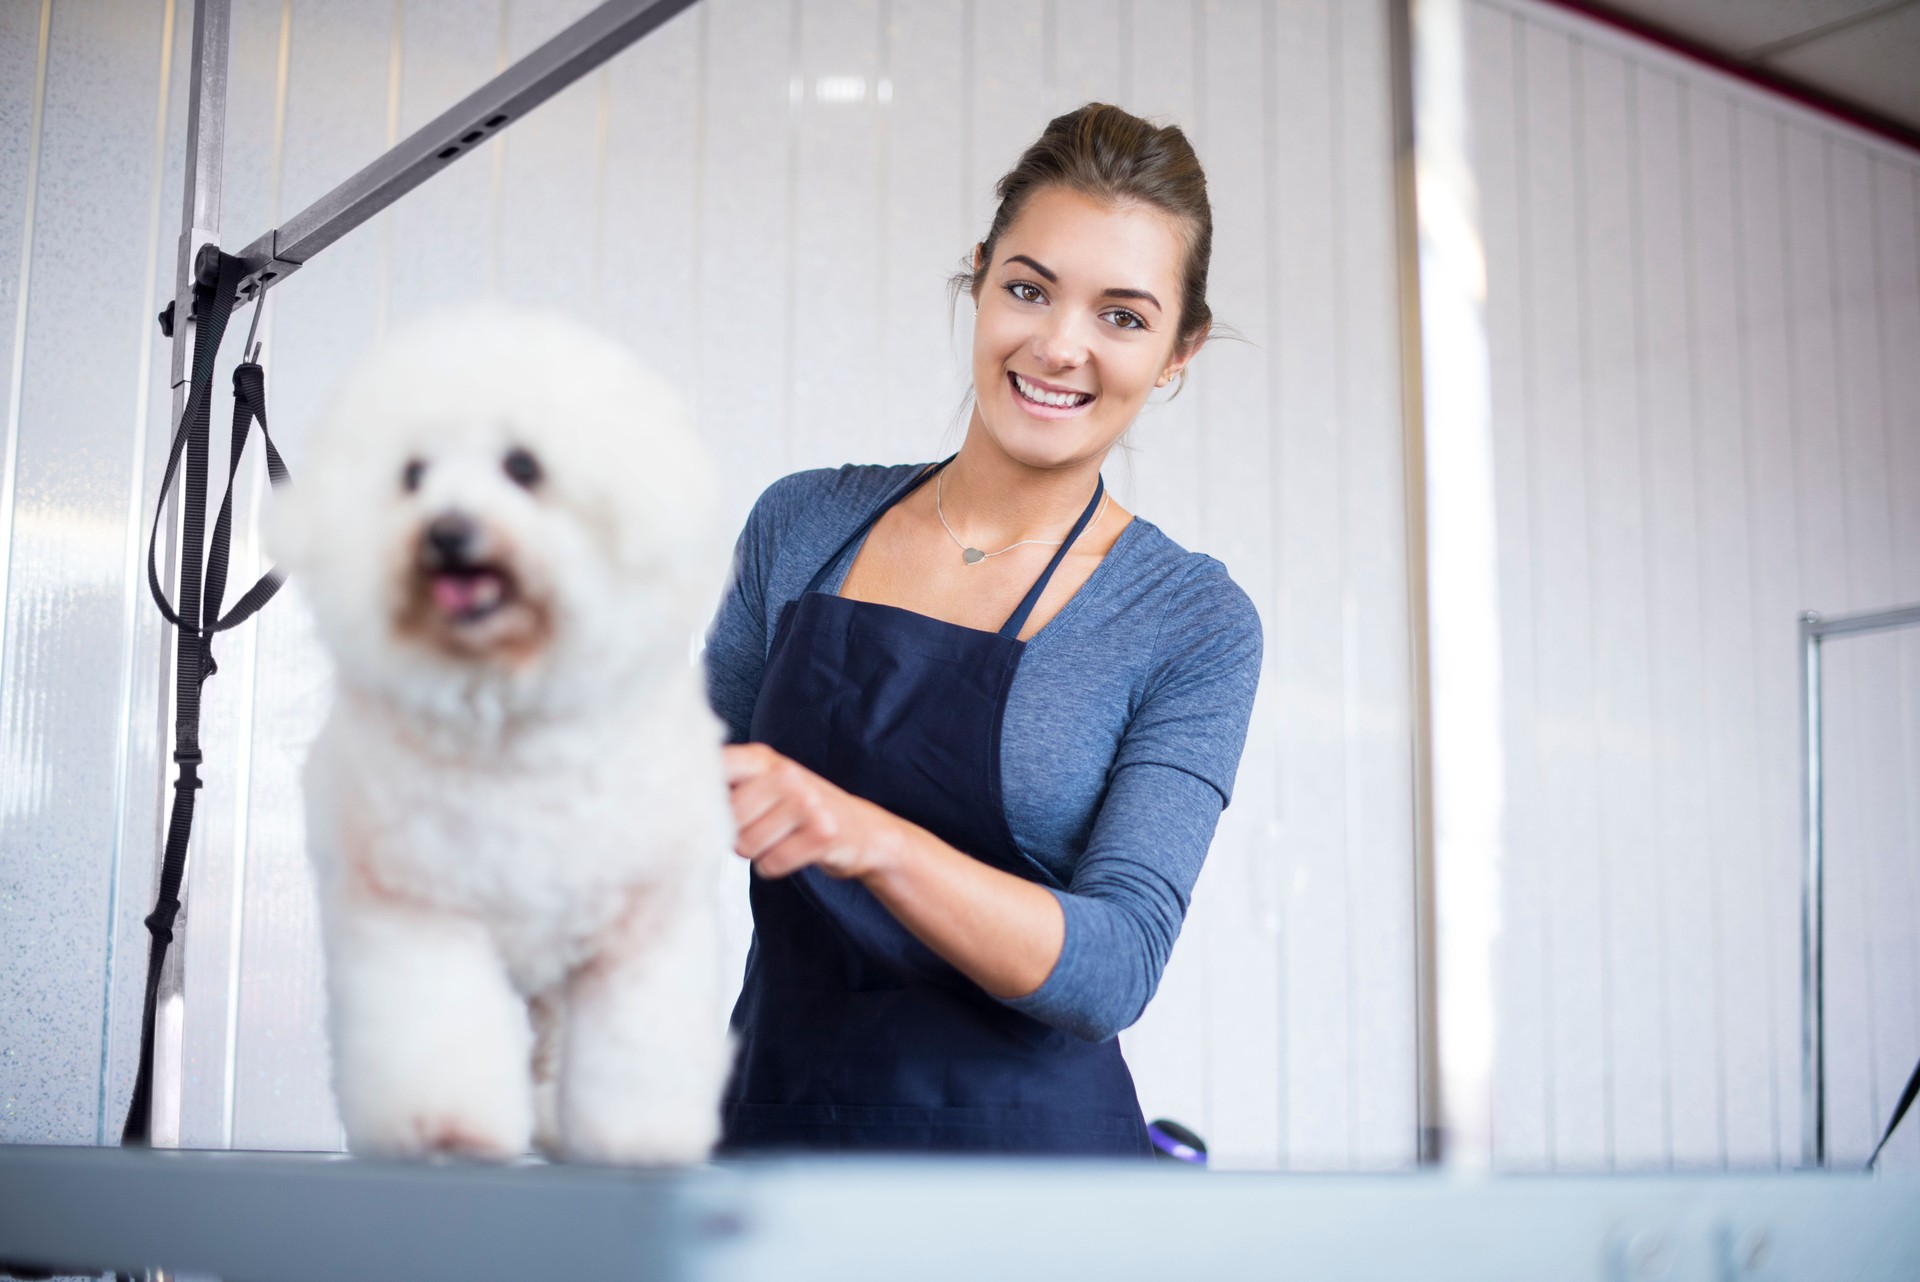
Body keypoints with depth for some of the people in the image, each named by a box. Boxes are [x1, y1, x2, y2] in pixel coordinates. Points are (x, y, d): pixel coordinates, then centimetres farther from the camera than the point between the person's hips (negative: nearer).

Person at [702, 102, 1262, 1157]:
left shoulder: (1193, 624, -8)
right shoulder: (803, 523, 2)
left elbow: (1115, 967, -18)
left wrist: (868, 837, -32)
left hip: (1022, 1141, -3)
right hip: (769, 1122, 3)